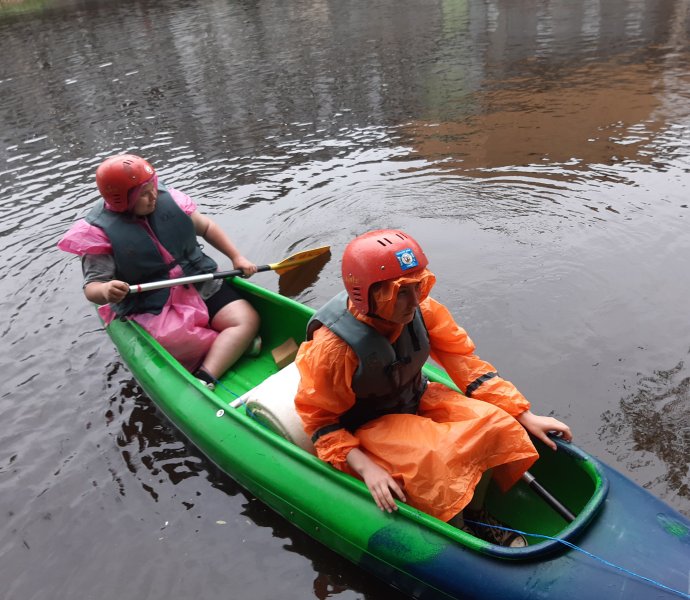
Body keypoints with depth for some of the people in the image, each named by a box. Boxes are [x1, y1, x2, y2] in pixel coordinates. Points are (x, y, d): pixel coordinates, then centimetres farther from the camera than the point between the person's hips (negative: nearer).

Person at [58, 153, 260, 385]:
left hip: (201, 285, 5)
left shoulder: (168, 198, 0)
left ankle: (204, 382, -29)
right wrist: (105, 292, -32)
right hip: (152, 309, -5)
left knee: (248, 319, -18)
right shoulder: (100, 231, -9)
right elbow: (92, 286, -8)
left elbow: (205, 227, 14)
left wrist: (236, 257, 7)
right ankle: (234, 345, -4)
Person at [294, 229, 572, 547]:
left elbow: (467, 365, -8)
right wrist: (366, 468, -30)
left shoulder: (422, 310, -16)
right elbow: (320, 420, -18)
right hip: (366, 428, -5)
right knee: (435, 460, -31)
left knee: (491, 423, -15)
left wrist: (525, 418, -8)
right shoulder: (333, 347, -29)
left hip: (416, 403, 6)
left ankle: (474, 514, 8)